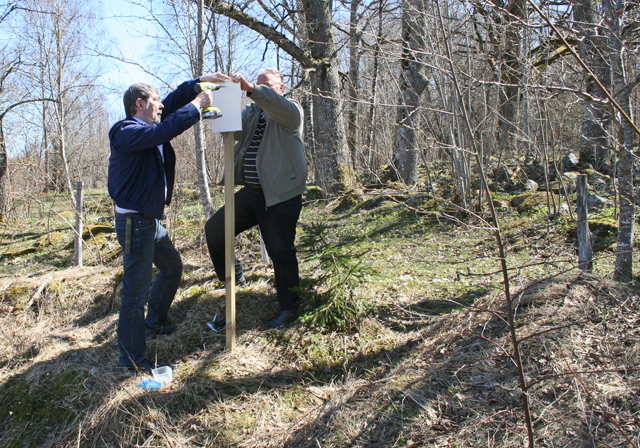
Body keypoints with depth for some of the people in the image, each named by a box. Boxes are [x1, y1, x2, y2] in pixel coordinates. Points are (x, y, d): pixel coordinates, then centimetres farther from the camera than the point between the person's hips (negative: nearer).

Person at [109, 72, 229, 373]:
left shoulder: (147, 126, 11)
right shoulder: (127, 132, -18)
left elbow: (173, 102, 19)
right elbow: (164, 131, -33)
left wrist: (200, 83, 9)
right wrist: (197, 104, -25)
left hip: (152, 220, 10)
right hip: (134, 222, -10)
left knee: (172, 269, 25)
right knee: (136, 290, -4)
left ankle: (155, 322, 44)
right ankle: (131, 357, 7)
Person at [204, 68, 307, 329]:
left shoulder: (290, 110, 0)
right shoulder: (252, 112, 18)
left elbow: (280, 106, -26)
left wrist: (251, 89, -40)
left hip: (281, 195, -6)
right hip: (250, 192, 7)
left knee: (280, 251, -2)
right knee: (214, 229, 3)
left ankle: (289, 309, 12)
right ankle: (233, 277, 24)